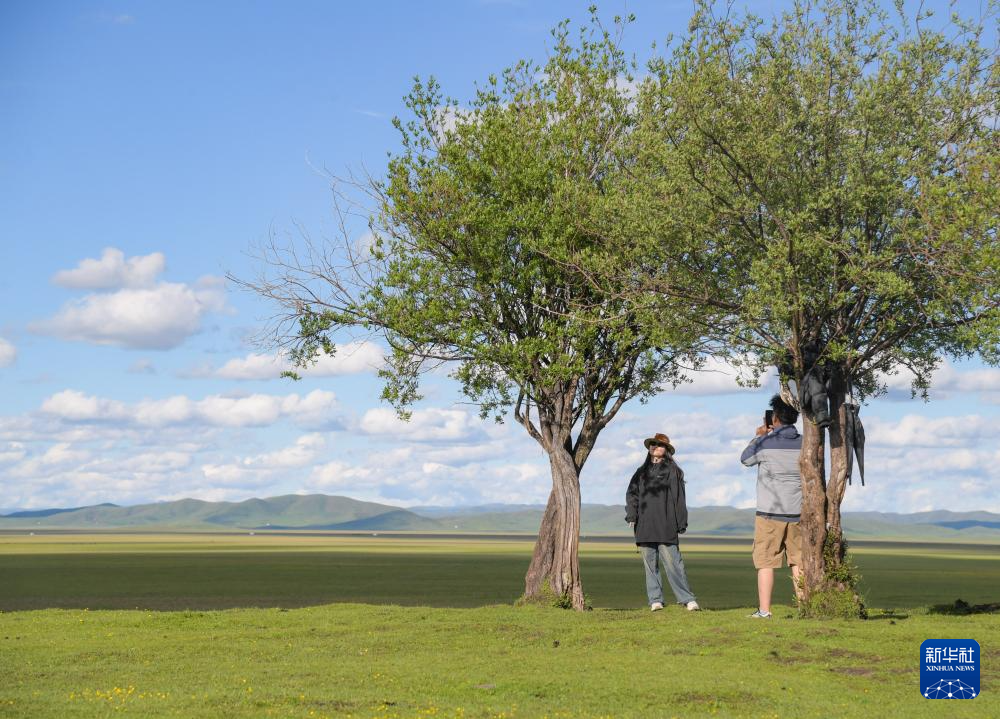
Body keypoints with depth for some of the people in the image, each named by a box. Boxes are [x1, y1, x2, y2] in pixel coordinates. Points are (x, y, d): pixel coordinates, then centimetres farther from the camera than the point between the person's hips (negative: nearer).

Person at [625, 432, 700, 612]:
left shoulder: (673, 471, 7)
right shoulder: (641, 472, 18)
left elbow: (679, 499, 5)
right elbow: (631, 493, 14)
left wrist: (681, 523, 0)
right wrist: (631, 515, -1)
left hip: (665, 527, -4)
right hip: (644, 526, 4)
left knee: (672, 562, -11)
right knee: (650, 564, 3)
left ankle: (687, 599, -10)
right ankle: (655, 600, 7)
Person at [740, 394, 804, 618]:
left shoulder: (765, 444, -9)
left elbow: (745, 459, 9)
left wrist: (759, 437, 23)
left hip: (770, 512, -3)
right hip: (798, 513, 3)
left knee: (766, 561, 1)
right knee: (798, 561, 9)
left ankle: (764, 610, -2)